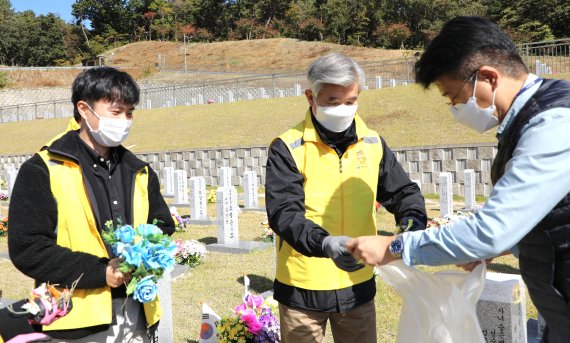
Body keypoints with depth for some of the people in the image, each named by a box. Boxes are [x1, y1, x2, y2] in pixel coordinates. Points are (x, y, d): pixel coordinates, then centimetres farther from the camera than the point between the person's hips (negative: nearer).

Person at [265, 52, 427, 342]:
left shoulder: (372, 144, 2)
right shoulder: (288, 149, -11)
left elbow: (403, 192, 8)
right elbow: (284, 213, -19)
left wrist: (413, 224, -13)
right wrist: (324, 243, -37)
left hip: (358, 284, 4)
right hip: (302, 288, -3)